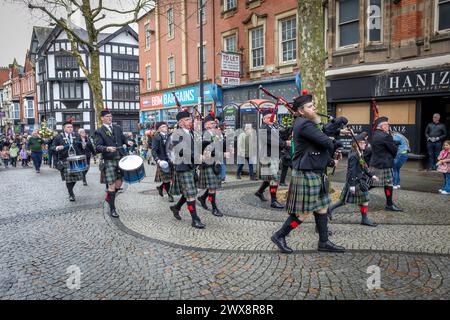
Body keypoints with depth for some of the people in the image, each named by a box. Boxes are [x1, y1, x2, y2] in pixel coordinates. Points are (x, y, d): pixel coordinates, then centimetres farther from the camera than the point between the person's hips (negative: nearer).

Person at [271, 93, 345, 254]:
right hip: (306, 174, -10)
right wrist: (331, 158, -1)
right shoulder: (305, 125, -19)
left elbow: (319, 147, 17)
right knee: (303, 212, 0)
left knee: (322, 208, 14)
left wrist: (330, 161, 6)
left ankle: (324, 242, 25)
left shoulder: (308, 123, 14)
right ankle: (279, 236, 14)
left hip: (316, 173, 10)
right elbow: (327, 143, -22)